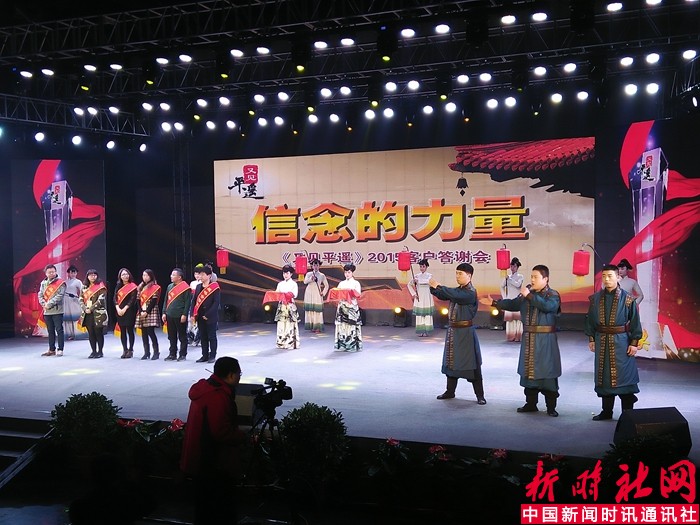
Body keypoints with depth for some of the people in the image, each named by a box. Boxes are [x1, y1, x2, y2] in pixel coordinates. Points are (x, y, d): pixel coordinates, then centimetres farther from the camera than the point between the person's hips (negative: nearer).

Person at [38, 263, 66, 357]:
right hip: (46, 311, 6)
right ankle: (52, 349, 18)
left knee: (59, 330, -3)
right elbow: (40, 295, 10)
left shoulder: (60, 283, -4)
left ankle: (60, 349, 1)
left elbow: (59, 296, -13)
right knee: (50, 331, 12)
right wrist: (44, 304, -7)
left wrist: (50, 304, -17)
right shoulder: (43, 283, 14)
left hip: (57, 310, -5)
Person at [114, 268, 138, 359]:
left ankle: (130, 350, 4)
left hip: (129, 311, -5)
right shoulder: (118, 286, 13)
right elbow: (115, 298, 7)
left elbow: (133, 300, -9)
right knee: (122, 331, 5)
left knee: (129, 330, -2)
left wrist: (124, 309, -14)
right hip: (119, 311, 5)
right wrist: (118, 309, -8)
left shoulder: (133, 286, -2)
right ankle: (125, 350, 11)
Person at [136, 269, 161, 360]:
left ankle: (156, 352, -4)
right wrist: (141, 311, -4)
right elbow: (139, 300, 10)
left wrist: (147, 312, -16)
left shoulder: (155, 287, -3)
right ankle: (146, 353, 10)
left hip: (151, 312, -6)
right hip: (142, 312, 6)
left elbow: (154, 301, -10)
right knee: (144, 333, 5)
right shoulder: (141, 287, 15)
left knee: (150, 332, -11)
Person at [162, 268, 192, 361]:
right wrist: (164, 312, 11)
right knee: (172, 336, 12)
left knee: (182, 336, 2)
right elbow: (166, 300, 18)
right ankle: (172, 354, 20)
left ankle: (183, 354, 8)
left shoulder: (185, 288, -8)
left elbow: (187, 302, -12)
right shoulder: (170, 286, 14)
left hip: (180, 316, -7)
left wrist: (184, 315, -16)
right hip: (170, 315, 7)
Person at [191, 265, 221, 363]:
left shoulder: (215, 287, -9)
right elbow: (194, 301, 10)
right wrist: (192, 314, 0)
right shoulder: (198, 287, 10)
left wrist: (208, 315, -17)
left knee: (211, 337, 3)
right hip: (200, 317, 6)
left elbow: (216, 303, -14)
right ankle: (205, 355, 19)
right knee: (203, 337, 11)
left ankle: (212, 356, 10)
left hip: (211, 317, -6)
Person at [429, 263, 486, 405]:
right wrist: (433, 287, -13)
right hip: (452, 330, 8)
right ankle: (450, 391, 25)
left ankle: (480, 395, 5)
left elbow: (455, 295, -30)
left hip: (465, 332, -8)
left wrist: (438, 286, -28)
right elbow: (442, 295, 4)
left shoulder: (470, 292, -15)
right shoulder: (457, 290, 10)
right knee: (451, 361, 14)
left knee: (471, 364, -3)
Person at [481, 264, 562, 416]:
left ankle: (551, 407, 7)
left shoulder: (553, 295, -6)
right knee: (528, 371, 11)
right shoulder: (527, 292, 11)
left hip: (545, 340, -6)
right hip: (528, 338, 6)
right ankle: (530, 403, 22)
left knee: (547, 372, -2)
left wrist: (529, 295, -26)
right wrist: (494, 303, 12)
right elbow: (513, 304, 19)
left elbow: (547, 306, -26)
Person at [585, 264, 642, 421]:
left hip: (621, 342, -4)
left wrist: (634, 343, -6)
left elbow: (635, 322, -3)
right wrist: (591, 339, 7)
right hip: (602, 341, 4)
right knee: (603, 376, 9)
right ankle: (606, 411, 21)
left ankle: (628, 413, 11)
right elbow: (590, 319, 10)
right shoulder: (596, 298, 4)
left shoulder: (627, 299, -6)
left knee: (624, 376, -1)